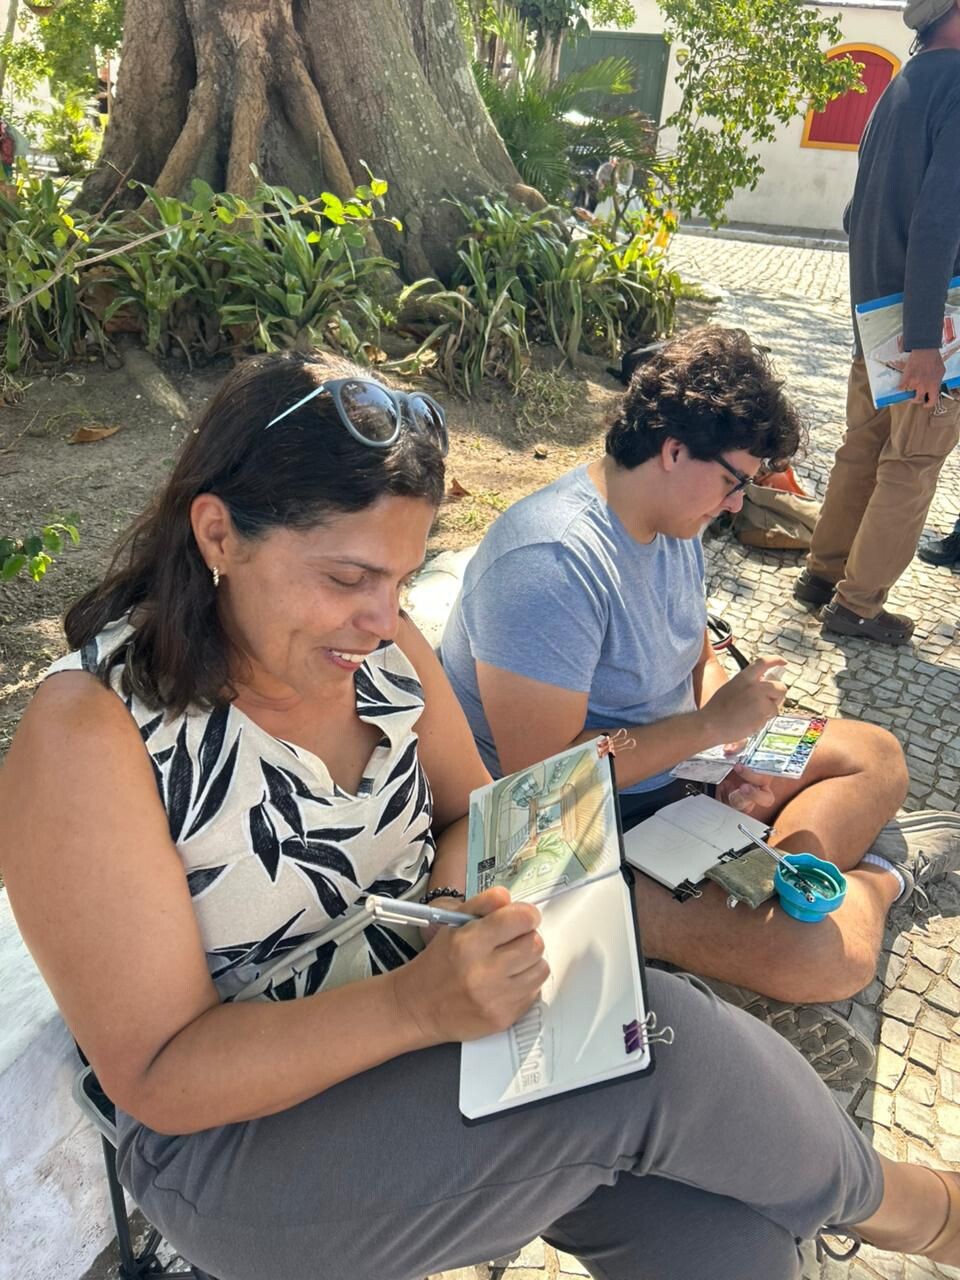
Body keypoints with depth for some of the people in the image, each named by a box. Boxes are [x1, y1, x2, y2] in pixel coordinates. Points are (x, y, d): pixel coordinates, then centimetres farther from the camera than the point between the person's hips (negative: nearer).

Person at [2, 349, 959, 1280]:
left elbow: (473, 817, 7)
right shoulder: (90, 735, -22)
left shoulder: (379, 646, -6)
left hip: (425, 1023, 5)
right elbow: (159, 1079, -20)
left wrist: (461, 897, -16)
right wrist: (417, 1005, -34)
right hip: (240, 1139, -4)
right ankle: (878, 1198, 6)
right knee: (657, 1047, -24)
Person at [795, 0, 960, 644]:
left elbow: (858, 214, 17)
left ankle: (824, 572, 25)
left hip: (874, 310, 8)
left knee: (863, 449, 16)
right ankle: (857, 604, 8)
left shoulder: (904, 86, 13)